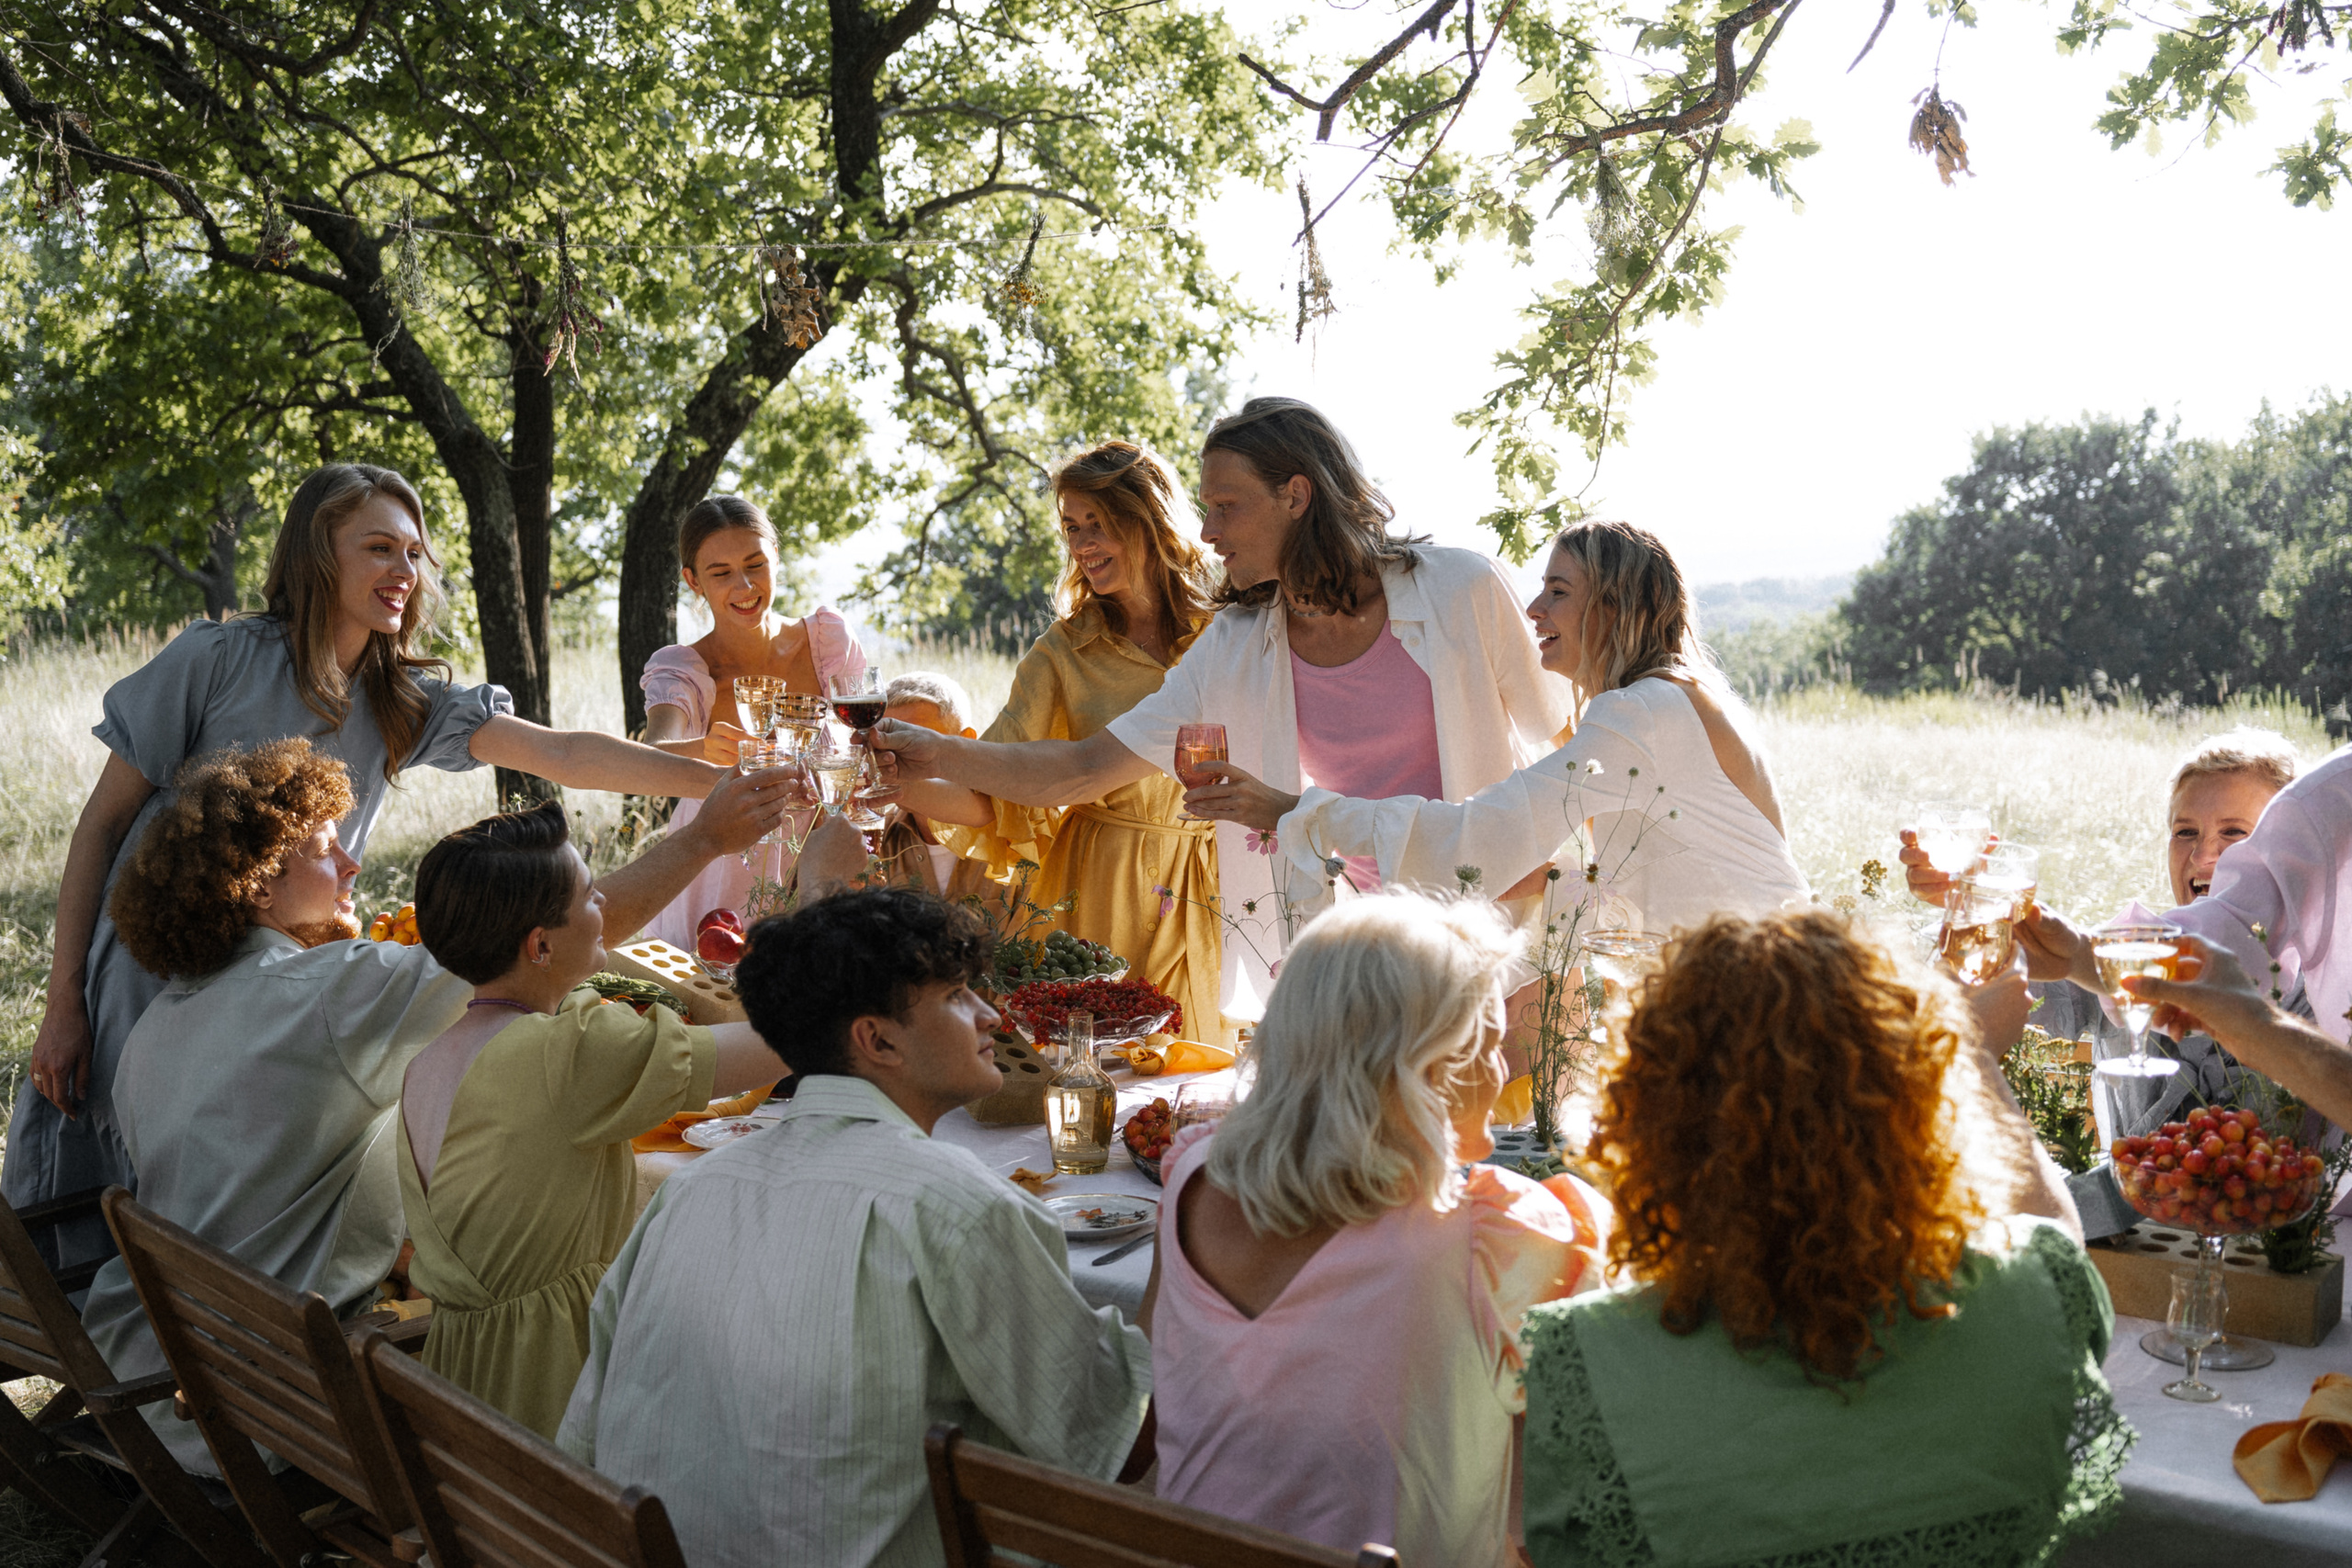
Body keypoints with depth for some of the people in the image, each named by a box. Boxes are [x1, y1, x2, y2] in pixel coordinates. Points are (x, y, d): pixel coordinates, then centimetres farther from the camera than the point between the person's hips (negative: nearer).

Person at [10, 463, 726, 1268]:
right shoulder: (219, 658, -10)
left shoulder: (409, 702, 3)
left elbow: (561, 754, -8)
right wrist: (62, 1005, -7)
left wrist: (723, 780, -20)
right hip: (146, 982, -4)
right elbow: (103, 823, -5)